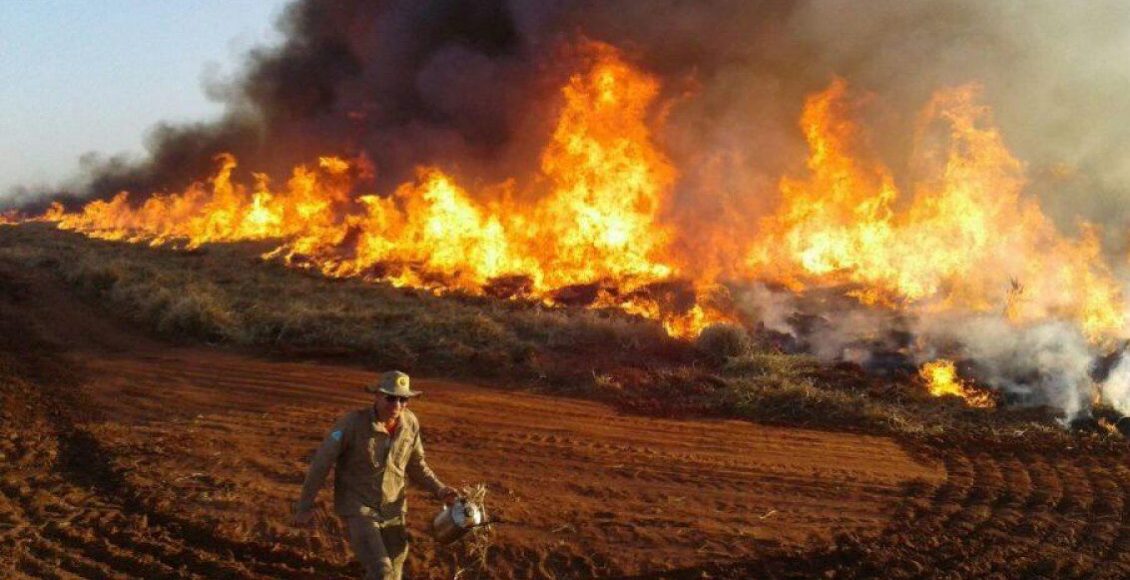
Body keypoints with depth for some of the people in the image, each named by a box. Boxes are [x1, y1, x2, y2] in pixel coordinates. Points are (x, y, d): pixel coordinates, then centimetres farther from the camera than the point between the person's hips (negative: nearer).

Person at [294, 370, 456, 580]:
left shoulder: (410, 422, -7)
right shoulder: (353, 422, -23)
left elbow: (415, 464, 8)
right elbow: (321, 463, -15)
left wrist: (439, 489, -7)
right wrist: (304, 507, -10)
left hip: (392, 511, 5)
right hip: (358, 510, -5)